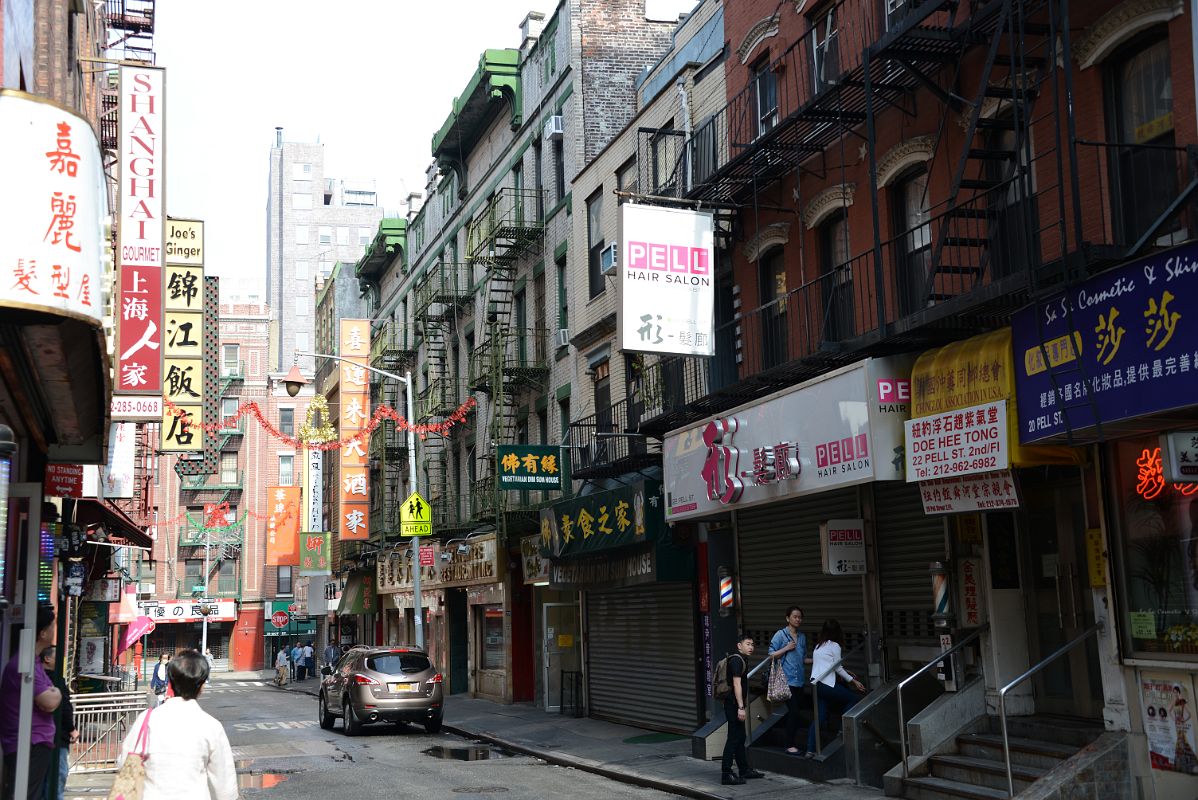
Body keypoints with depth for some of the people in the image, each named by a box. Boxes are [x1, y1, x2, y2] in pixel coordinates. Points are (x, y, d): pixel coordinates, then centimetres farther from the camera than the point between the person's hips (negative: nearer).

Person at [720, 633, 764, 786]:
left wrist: (744, 707, 24)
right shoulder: (737, 660, -14)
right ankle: (726, 775, -9)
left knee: (740, 738, 17)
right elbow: (737, 684, -21)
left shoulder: (743, 660, 17)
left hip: (737, 705, 10)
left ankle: (744, 770, 26)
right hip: (734, 704, -10)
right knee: (733, 738, -9)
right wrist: (741, 707, -24)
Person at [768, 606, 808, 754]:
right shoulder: (781, 634, -4)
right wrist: (786, 648, -13)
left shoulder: (802, 636, 15)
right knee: (793, 711, -11)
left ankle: (792, 743, 16)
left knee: (796, 712, 8)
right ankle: (790, 746, -4)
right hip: (787, 679, -6)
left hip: (799, 680, 6)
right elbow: (772, 655, -4)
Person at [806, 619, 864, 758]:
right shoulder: (834, 646, -3)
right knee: (854, 699, 8)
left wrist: (846, 672, 35)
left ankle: (810, 750, 0)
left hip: (815, 684, 8)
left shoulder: (818, 645, 20)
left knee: (819, 717, 7)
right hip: (827, 685, -8)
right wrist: (853, 681, 8)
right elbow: (838, 668, -2)